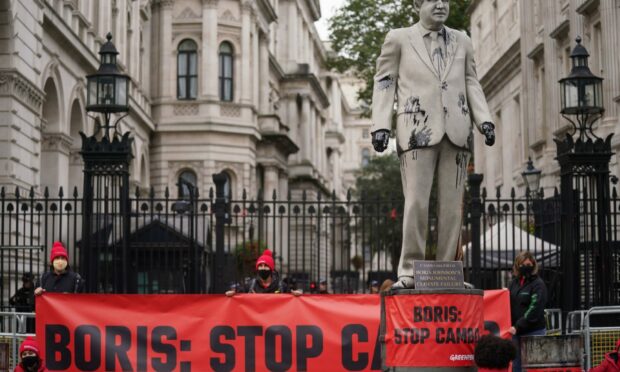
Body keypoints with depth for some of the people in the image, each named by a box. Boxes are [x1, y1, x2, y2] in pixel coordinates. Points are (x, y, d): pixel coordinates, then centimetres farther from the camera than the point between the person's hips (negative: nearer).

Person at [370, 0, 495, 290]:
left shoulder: (462, 42, 19)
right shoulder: (398, 39, 10)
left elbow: (471, 82, 20)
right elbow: (384, 82, 7)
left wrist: (484, 119, 6)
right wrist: (381, 124, -3)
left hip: (456, 132, 3)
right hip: (418, 130, -3)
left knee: (452, 205, 1)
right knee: (417, 202, -11)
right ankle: (409, 272, -5)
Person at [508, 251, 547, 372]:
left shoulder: (538, 284, -5)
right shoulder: (514, 283, 14)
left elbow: (534, 309, -14)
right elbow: (508, 304, 18)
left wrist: (518, 326, -20)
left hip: (534, 332, -6)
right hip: (516, 332, 6)